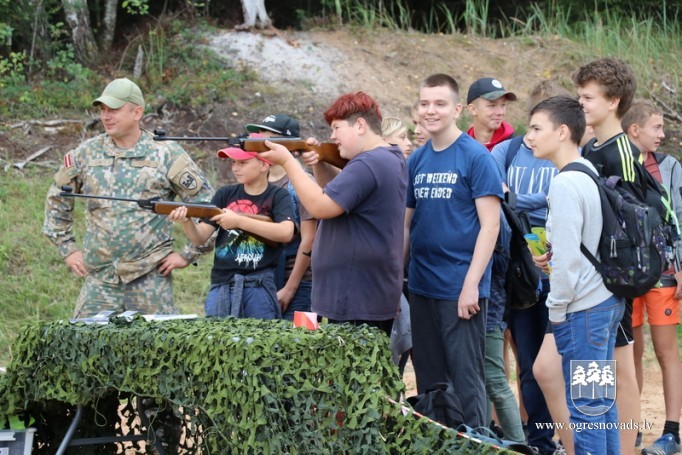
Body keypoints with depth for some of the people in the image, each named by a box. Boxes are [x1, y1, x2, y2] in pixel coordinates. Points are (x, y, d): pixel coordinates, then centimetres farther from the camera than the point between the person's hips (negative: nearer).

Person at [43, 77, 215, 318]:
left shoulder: (167, 155, -1)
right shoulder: (86, 153, 7)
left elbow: (206, 203, 1)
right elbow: (57, 200, 20)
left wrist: (188, 255, -1)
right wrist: (67, 248, 14)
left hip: (151, 278, -3)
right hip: (99, 278, 3)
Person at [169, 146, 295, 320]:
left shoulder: (278, 196, 0)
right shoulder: (225, 194, 10)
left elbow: (286, 233, -18)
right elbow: (200, 238, 4)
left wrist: (238, 221, -20)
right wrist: (186, 221, -18)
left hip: (259, 287, -3)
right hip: (221, 286, 3)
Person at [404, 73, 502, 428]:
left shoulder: (475, 156, -7)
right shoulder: (417, 160, 10)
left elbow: (490, 224, -11)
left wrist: (471, 283, -17)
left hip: (460, 289, -6)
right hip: (421, 287, 6)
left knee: (465, 378, -1)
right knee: (429, 379, 12)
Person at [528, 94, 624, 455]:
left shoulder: (565, 184, -17)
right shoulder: (591, 175, 11)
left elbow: (567, 257, -20)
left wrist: (557, 309, -10)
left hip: (582, 309, -9)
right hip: (607, 301, 9)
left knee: (584, 406, -4)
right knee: (601, 400, 15)